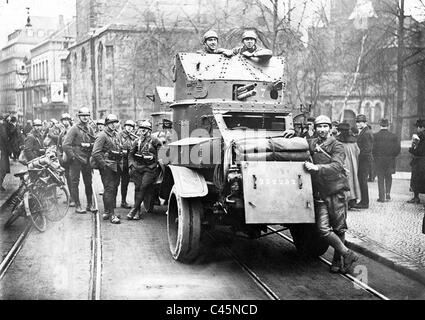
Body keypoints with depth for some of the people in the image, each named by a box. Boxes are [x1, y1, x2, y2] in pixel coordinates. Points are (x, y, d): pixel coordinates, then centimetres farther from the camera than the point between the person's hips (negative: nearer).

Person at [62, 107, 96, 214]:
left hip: (87, 160, 6)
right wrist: (72, 156, -12)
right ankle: (77, 206, 5)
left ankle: (90, 204, 17)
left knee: (88, 182, 9)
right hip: (76, 160, -6)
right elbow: (65, 145, -13)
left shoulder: (90, 129, 11)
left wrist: (88, 145, -8)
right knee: (74, 182, 0)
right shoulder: (74, 128, -8)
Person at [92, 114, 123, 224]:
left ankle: (107, 212, 22)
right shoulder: (102, 135, -11)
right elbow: (96, 153, -18)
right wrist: (103, 165, -17)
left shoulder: (116, 135, 16)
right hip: (107, 166, -9)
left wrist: (120, 163, 14)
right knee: (109, 189, -10)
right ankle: (111, 214, -9)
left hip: (116, 167, 9)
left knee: (114, 189, 11)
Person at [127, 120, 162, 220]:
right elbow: (131, 155, 17)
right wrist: (131, 166, 7)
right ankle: (138, 211, 0)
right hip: (138, 167, 3)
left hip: (150, 168, -3)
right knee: (137, 187, -5)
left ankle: (134, 209, -13)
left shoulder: (154, 141, 1)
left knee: (143, 187, -14)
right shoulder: (137, 141, 13)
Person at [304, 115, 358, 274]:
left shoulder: (337, 146, -3)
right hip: (319, 193, 3)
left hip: (336, 191, -3)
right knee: (323, 229, -8)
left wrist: (317, 167, -27)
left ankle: (338, 260, 19)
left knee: (339, 228, 4)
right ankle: (347, 254, 5)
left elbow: (336, 166, -17)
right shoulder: (311, 144, 11)